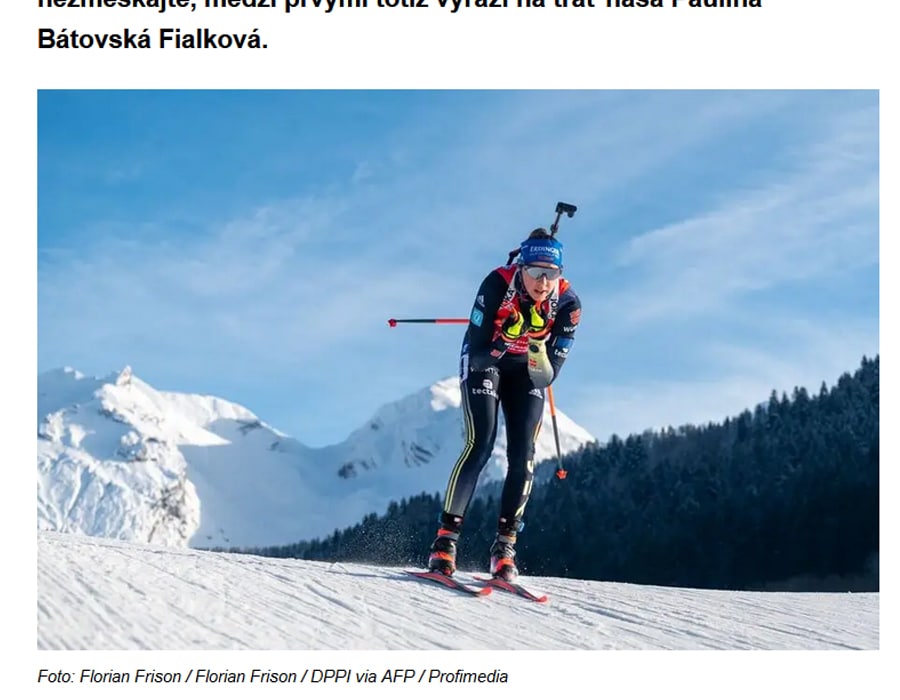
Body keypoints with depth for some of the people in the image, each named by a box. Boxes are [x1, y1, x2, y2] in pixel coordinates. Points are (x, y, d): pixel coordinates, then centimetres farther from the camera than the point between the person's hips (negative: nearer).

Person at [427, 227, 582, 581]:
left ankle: (504, 545, -1)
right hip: (483, 360, -3)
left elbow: (548, 375, -21)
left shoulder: (567, 303, -24)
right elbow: (477, 355, -27)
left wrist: (538, 349, -41)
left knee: (523, 455, -10)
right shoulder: (497, 284, -31)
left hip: (527, 370, 3)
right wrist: (506, 338, -44)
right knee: (480, 443, -18)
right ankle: (445, 538, -13)